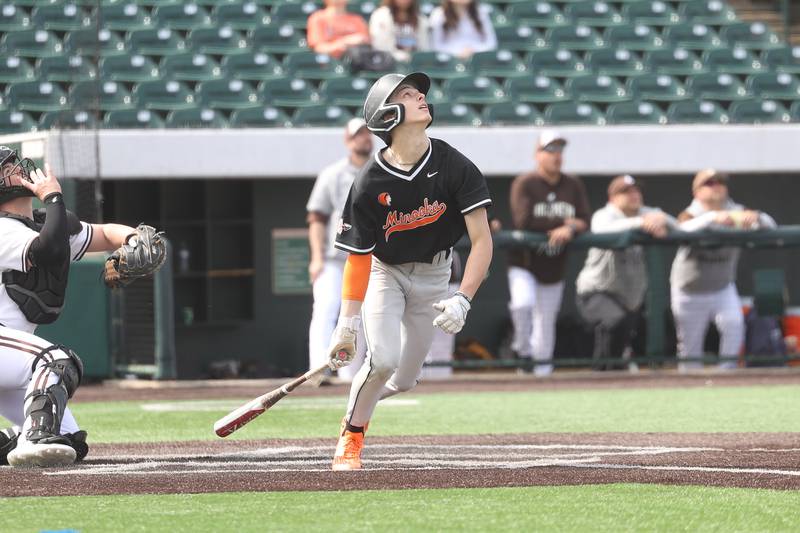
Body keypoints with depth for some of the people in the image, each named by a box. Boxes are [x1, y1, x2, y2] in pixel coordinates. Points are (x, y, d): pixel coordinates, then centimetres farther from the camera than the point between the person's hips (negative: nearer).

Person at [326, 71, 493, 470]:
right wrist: (347, 323, -19)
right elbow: (358, 257, -15)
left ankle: (365, 395, 37)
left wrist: (462, 300, -32)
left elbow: (482, 240, -21)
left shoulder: (454, 167, -21)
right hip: (385, 272, -2)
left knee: (403, 380, 4)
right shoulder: (370, 184, -23)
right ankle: (351, 437, 1)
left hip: (433, 275, 2)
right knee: (383, 359, -22)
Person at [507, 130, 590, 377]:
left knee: (547, 318, 8)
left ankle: (542, 364, 22)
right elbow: (524, 222, -22)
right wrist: (562, 223, -16)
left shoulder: (573, 185, 5)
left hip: (554, 267, 4)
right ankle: (522, 347, -4)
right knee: (523, 302, -29)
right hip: (524, 262, -4)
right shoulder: (524, 183, -10)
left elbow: (584, 222, -1)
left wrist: (570, 229, -24)